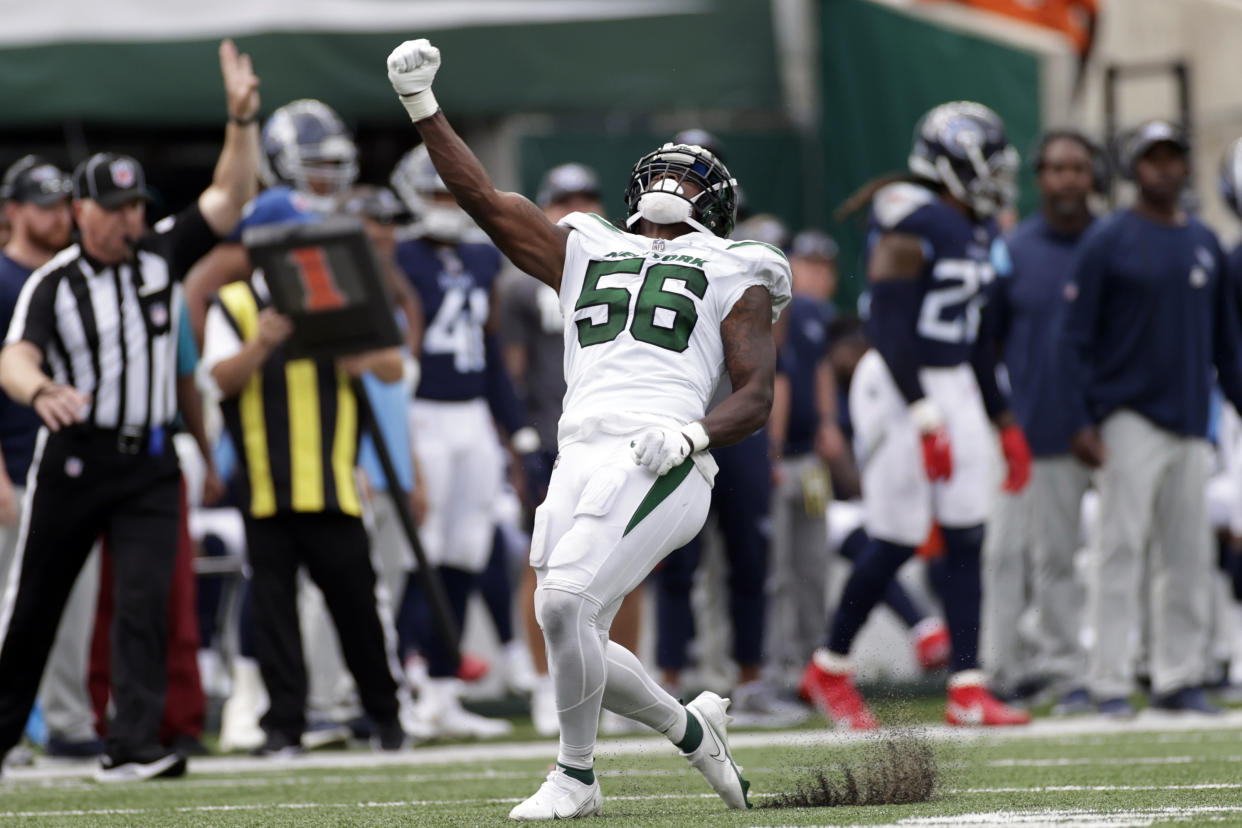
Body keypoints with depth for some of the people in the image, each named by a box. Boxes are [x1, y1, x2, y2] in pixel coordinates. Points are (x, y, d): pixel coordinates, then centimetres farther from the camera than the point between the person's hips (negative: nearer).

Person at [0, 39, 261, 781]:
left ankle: (134, 747, -14)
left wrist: (242, 118, -17)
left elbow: (231, 197, -2)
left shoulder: (163, 254, 3)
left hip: (150, 463, 2)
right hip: (73, 456, -1)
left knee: (145, 602, -10)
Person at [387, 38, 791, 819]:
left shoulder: (732, 276, 15)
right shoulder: (586, 251, 26)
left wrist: (692, 435, -13)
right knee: (577, 641, 0)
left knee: (565, 601, -22)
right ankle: (689, 727, 25)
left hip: (659, 464, -5)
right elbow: (483, 197, 19)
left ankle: (577, 776, -6)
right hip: (581, 455, 5)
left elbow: (756, 396, 7)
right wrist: (421, 104, 10)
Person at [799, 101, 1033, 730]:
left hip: (956, 389, 9)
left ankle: (967, 689, 3)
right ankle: (828, 670, 14)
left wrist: (1005, 423, 20)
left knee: (966, 537, 3)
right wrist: (926, 421, -26)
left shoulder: (973, 231, 13)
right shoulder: (910, 228, -16)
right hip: (901, 390, -9)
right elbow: (889, 330, -21)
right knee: (896, 541, -4)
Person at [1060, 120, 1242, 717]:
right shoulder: (1108, 241, -3)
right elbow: (1076, 339, -5)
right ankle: (1110, 683, -8)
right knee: (1122, 547, -9)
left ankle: (1179, 678, 13)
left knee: (1187, 555, 6)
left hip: (1190, 421, 5)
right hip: (1129, 417, -5)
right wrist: (1081, 421, -13)